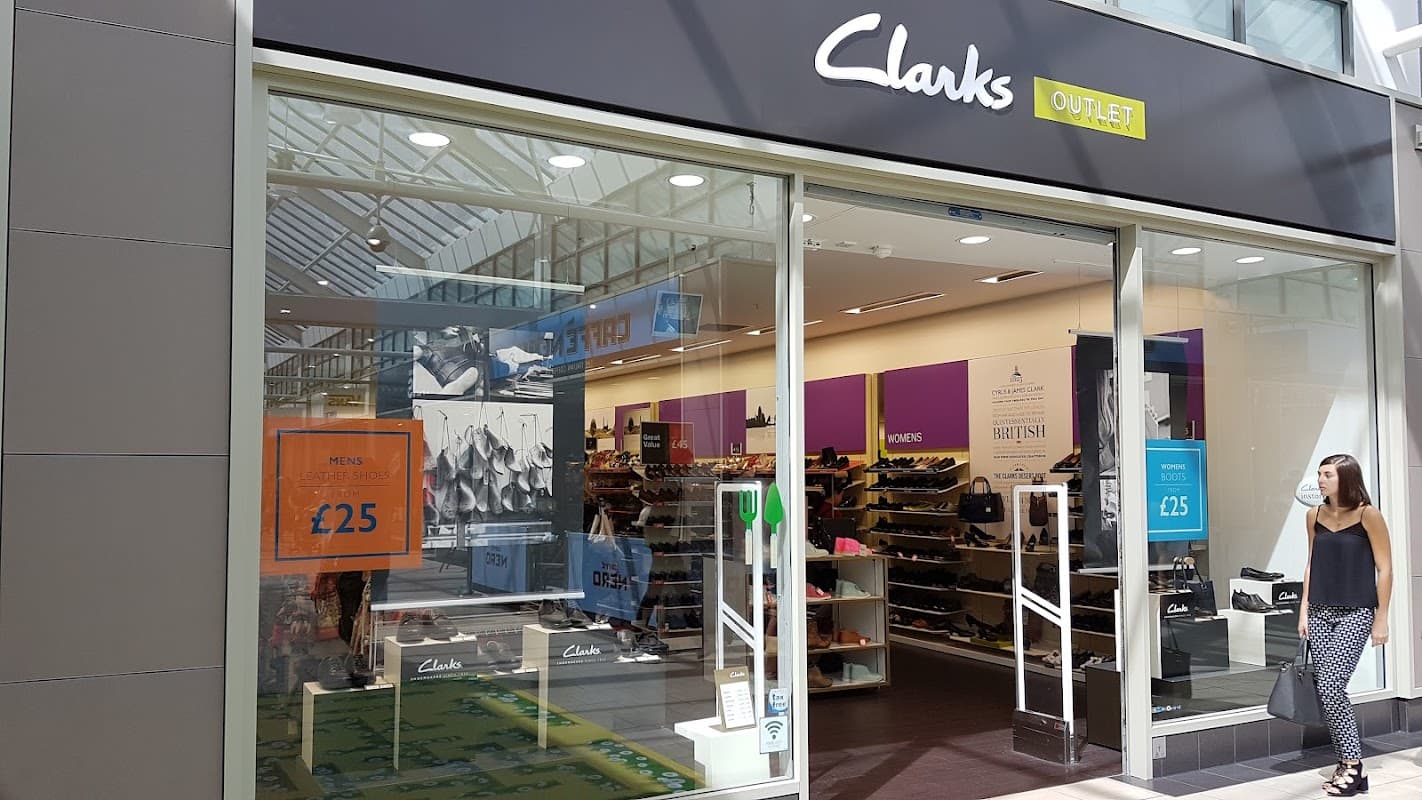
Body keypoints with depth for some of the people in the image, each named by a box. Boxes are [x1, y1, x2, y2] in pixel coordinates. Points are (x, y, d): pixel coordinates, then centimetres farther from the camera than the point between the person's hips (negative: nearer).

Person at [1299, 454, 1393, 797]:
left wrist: (1381, 619, -6)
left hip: (1355, 614, -5)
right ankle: (1347, 763, 18)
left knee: (1330, 686, -13)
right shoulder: (1315, 515, 6)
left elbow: (1384, 568, -6)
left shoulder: (1368, 514, -9)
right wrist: (1304, 610, 9)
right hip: (1320, 613, 5)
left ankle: (1352, 765, 0)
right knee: (1331, 691, 6)